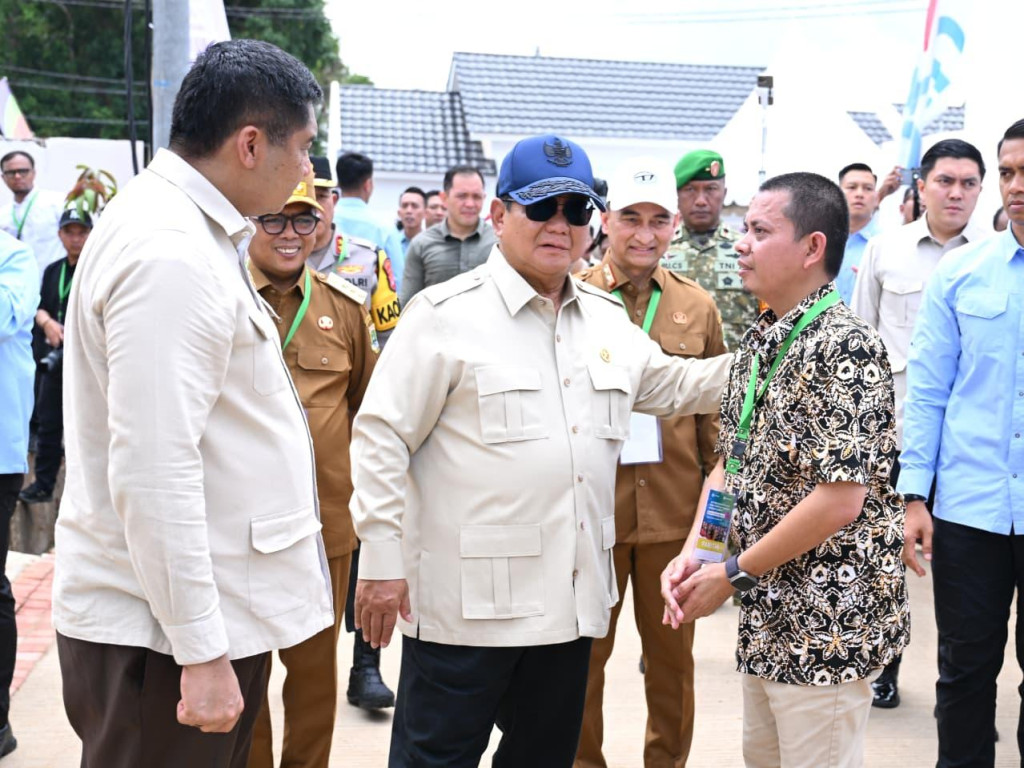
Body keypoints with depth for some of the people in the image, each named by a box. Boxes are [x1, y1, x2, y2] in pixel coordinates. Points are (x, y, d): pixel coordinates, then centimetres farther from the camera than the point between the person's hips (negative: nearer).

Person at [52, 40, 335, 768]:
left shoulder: (183, 231, 11)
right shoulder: (171, 257, -21)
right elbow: (154, 474, -26)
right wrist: (202, 652, -22)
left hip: (205, 609, 10)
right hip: (164, 632, -9)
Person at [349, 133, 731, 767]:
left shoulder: (608, 317, 12)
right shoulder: (446, 313, -8)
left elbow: (672, 384, 25)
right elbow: (382, 437, -9)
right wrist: (382, 563, -12)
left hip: (571, 597, 6)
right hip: (468, 599, -6)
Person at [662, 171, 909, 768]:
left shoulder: (844, 346, -19)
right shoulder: (759, 342, 9)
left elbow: (841, 500, -24)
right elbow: (729, 462, 13)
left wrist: (732, 574, -16)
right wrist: (691, 554, -2)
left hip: (827, 627, -9)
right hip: (769, 619, 9)